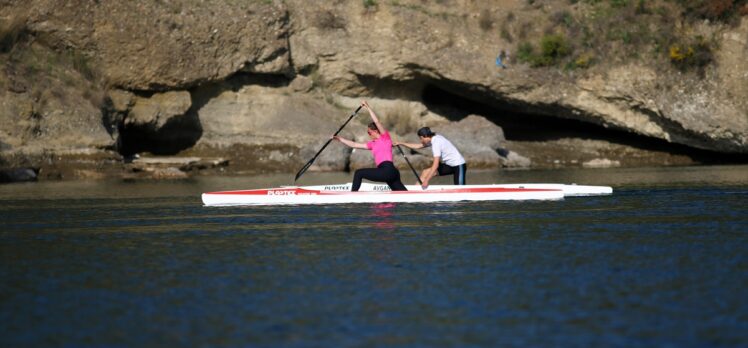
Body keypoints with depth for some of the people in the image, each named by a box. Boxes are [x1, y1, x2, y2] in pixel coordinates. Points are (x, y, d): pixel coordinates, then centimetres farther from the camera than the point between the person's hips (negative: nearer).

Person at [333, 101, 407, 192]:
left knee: (359, 173, -5)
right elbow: (354, 145, 29)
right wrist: (339, 139, 29)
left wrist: (367, 107, -2)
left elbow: (377, 122, -6)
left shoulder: (385, 137, 6)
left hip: (388, 170, -9)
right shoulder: (373, 144, 25)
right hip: (389, 173, 9)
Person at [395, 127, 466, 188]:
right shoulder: (435, 139, 5)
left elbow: (435, 166, -25)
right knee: (426, 172, 5)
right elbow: (418, 146, 21)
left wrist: (426, 181, -22)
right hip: (449, 164, 9)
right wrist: (401, 143, 21)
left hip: (458, 165, -9)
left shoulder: (436, 143, -22)